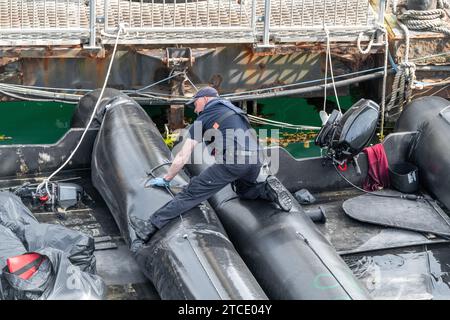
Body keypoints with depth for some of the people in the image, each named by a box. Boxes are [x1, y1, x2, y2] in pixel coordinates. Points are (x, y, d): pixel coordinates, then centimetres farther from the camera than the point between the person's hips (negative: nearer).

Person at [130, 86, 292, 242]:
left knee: (191, 193, -6)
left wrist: (166, 179, 22)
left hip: (232, 161, -6)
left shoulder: (203, 120, 12)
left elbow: (183, 156, 11)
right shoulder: (234, 109, 29)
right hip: (254, 158, 6)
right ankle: (268, 188, 5)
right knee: (244, 190, 34)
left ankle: (152, 226, -11)